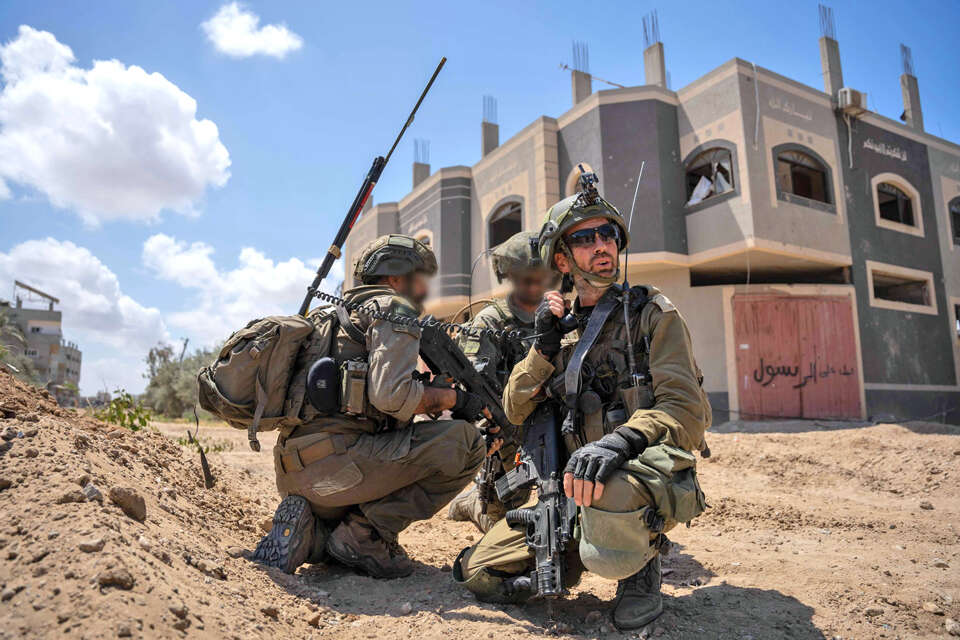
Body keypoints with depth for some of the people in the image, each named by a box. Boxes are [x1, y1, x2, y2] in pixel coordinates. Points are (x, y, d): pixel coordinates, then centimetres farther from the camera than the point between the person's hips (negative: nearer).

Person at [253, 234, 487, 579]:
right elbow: (392, 396, -18)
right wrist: (450, 397, -2)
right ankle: (365, 534, -7)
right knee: (464, 442, -8)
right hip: (333, 464, -9)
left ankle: (312, 528, 9)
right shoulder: (392, 308, -2)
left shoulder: (338, 313, 26)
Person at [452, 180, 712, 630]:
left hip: (649, 476, -4)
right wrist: (544, 345, -6)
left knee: (607, 492, -41)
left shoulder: (651, 312, -1)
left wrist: (620, 441, -31)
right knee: (477, 571, -5)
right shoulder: (562, 327, 13)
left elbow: (687, 410, -13)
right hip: (574, 486, 5)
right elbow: (516, 411, 8)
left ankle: (640, 574, -7)